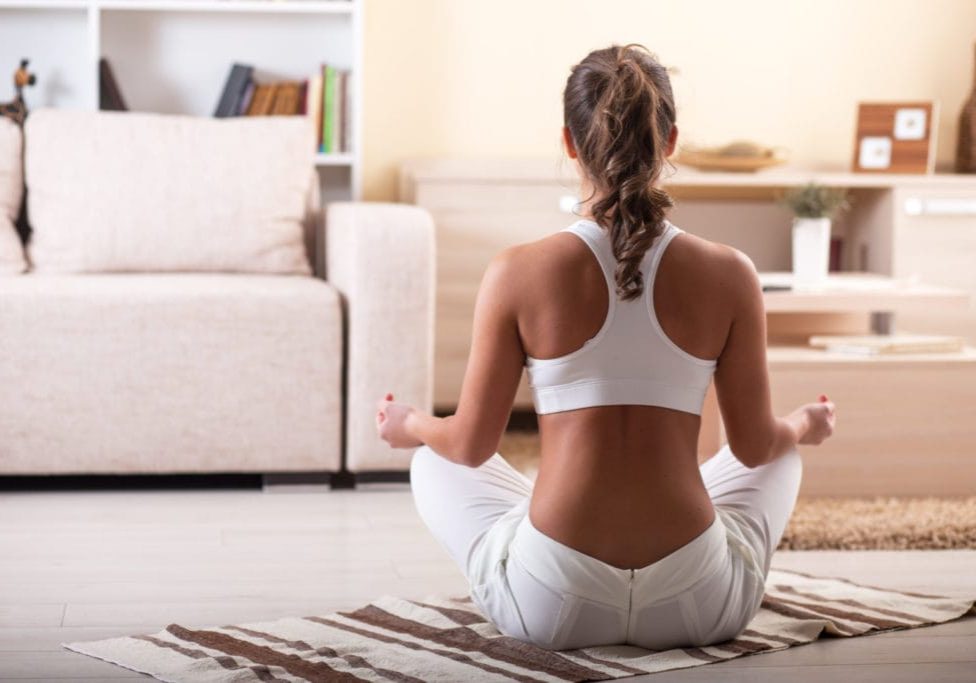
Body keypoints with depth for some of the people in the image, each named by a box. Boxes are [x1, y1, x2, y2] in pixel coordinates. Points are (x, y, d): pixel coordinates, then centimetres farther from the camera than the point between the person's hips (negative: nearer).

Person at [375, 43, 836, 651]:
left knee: (435, 462, 30)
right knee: (783, 452, 33)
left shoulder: (519, 273, -9)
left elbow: (472, 445, 1)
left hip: (551, 604, -1)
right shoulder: (728, 275, -6)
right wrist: (804, 426, 29)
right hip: (696, 605, 1)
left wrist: (408, 425, 24)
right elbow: (755, 446, 5)